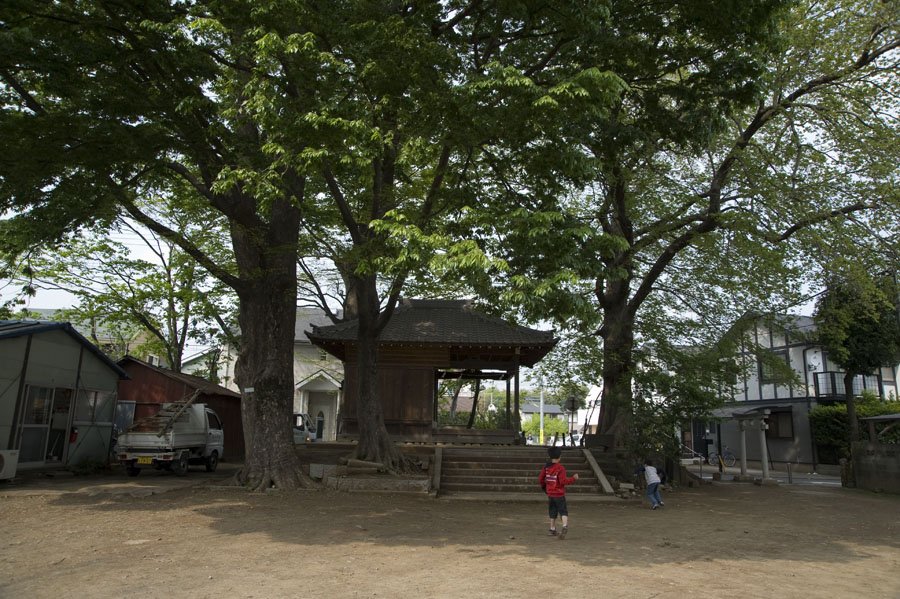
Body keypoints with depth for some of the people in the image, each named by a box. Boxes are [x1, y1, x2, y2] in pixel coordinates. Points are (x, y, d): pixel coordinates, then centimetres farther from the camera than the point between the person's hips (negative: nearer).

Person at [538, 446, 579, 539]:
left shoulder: (546, 467, 1)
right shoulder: (560, 468, -16)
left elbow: (540, 479, 6)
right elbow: (563, 481, -21)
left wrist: (544, 487, 24)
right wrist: (573, 478, -9)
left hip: (550, 494, 5)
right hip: (559, 494, -5)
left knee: (552, 512, 17)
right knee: (563, 511, -2)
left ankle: (552, 529, 22)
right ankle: (565, 526, -23)